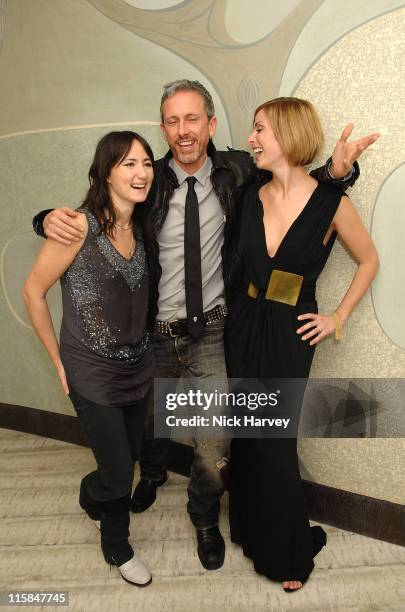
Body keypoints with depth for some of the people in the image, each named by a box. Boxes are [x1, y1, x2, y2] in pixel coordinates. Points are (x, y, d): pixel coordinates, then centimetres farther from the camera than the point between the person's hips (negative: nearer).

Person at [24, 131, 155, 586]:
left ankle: (116, 547, 49)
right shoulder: (80, 225, -19)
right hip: (93, 376, -6)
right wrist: (58, 361, -7)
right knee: (118, 477, 5)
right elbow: (33, 291, -12)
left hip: (138, 367, 6)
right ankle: (90, 494, 45)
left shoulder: (140, 227, 1)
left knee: (128, 458, 20)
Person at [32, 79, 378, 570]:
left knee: (213, 445, 2)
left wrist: (336, 170, -16)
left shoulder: (237, 172, -7)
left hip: (211, 333, -1)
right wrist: (52, 219, -25)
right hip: (155, 333, 1)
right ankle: (153, 474, 61)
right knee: (149, 421, 25)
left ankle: (204, 517, 37)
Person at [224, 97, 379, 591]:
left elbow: (368, 260, 3)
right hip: (244, 324, 4)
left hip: (290, 334, -3)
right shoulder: (253, 195, 0)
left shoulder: (330, 203, -10)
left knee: (275, 443, 6)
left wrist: (338, 318, 0)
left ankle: (288, 552, 33)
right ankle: (251, 530, 41)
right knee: (245, 435, 15)